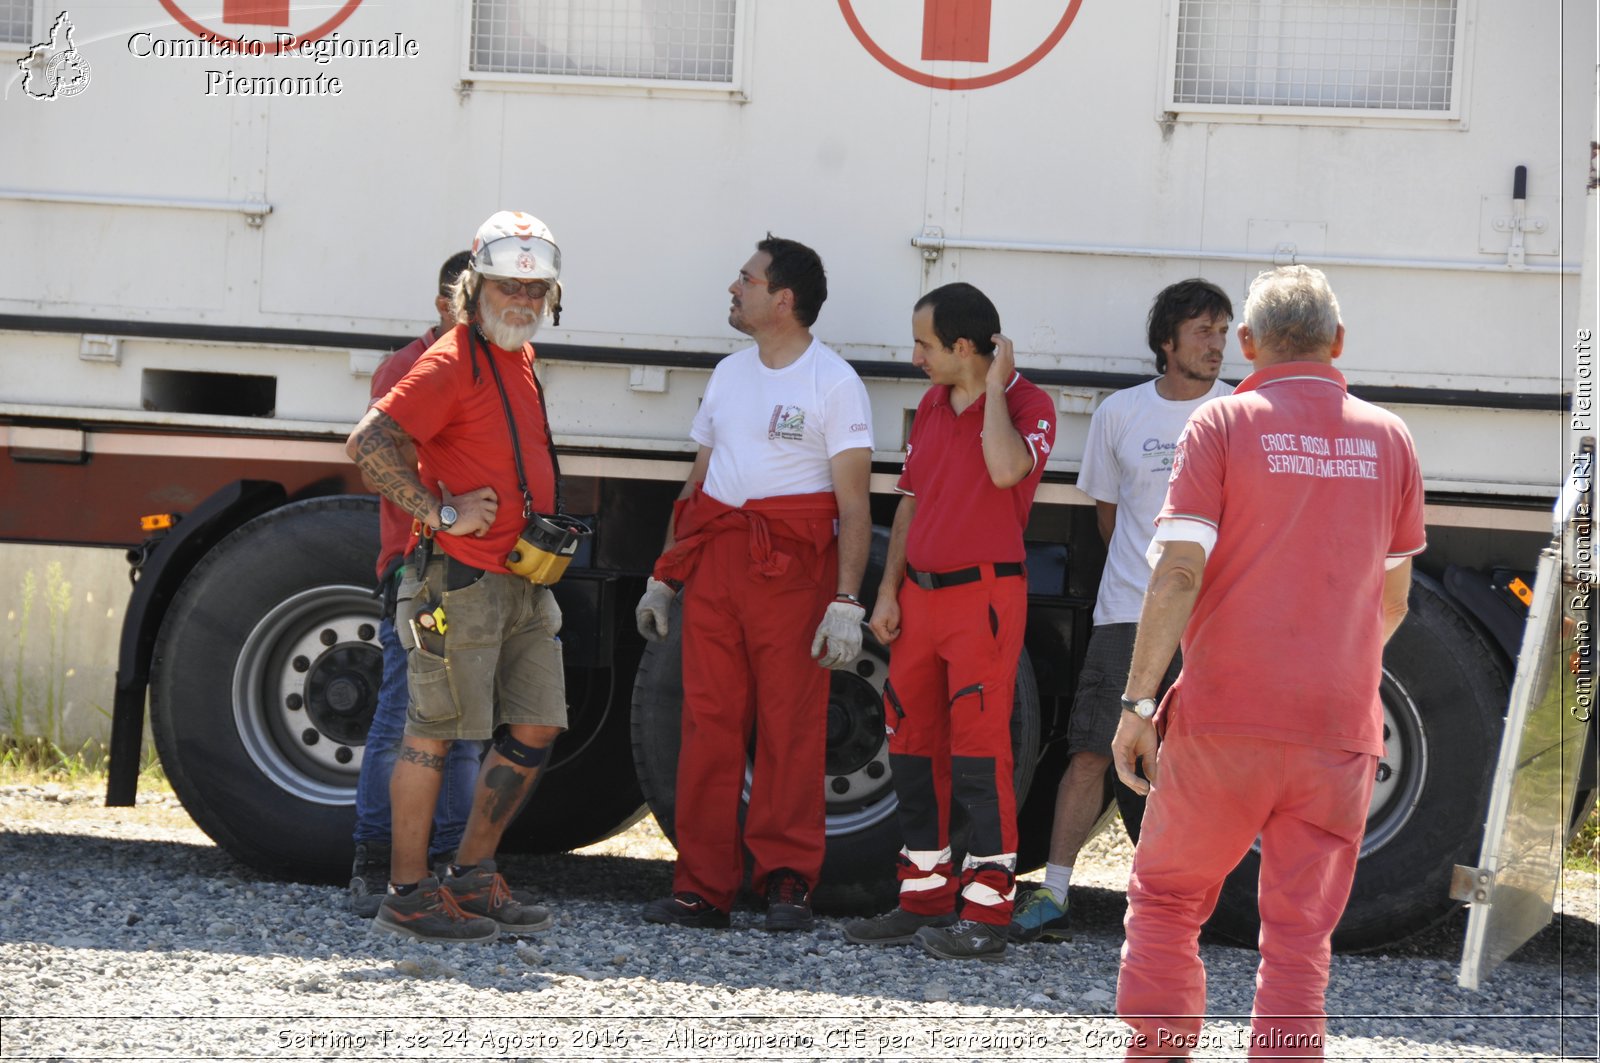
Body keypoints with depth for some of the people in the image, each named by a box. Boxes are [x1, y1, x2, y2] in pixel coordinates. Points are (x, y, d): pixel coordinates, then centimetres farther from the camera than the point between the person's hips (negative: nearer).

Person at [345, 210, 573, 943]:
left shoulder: (519, 360, 15)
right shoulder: (452, 362, -13)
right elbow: (368, 444, -21)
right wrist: (442, 514, -19)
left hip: (521, 580, 9)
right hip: (461, 577, -9)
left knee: (535, 727, 10)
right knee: (434, 732, -4)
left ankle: (472, 879, 18)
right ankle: (408, 894, 2)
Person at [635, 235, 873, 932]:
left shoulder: (834, 383, -2)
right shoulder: (729, 375, 18)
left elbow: (853, 503, -6)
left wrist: (846, 600, -14)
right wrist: (663, 575, 19)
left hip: (792, 568, -6)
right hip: (714, 562, 6)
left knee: (791, 728, -4)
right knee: (708, 724, 2)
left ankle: (787, 881, 2)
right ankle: (703, 886, 5)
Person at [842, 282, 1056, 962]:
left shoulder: (1026, 406, -7)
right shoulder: (932, 406, 15)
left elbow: (1005, 470, -29)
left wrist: (994, 388, -17)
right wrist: (888, 591, 13)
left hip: (984, 594, -8)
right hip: (920, 593, 8)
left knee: (979, 751, -9)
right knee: (913, 746, 9)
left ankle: (986, 913, -8)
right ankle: (925, 899, 17)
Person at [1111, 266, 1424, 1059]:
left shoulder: (1224, 424, -2)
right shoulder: (1389, 438, 8)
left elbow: (1179, 572, -11)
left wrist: (1138, 703, -10)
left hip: (1224, 719, -2)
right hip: (1340, 726, 2)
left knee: (1166, 900, 14)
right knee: (1300, 935, 4)